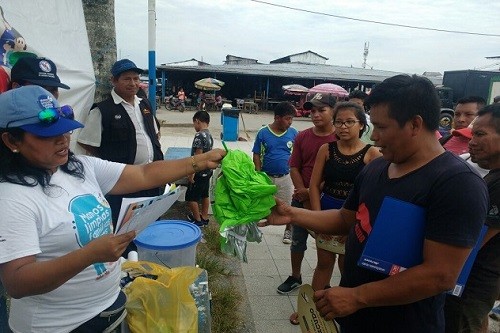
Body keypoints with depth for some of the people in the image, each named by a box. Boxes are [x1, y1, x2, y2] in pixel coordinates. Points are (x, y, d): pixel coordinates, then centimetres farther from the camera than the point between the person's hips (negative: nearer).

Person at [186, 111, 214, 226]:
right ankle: (204, 217, 28)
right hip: (207, 171, 9)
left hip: (199, 172, -9)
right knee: (204, 195, 18)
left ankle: (197, 220, 13)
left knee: (191, 197, 4)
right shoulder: (209, 135, 6)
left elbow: (198, 156, -24)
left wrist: (191, 173, -19)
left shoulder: (199, 135, -21)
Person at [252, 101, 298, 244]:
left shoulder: (293, 133, -7)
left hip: (286, 177, 1)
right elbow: (256, 155, -5)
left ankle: (288, 230, 33)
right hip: (266, 176, -1)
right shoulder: (263, 133, -10)